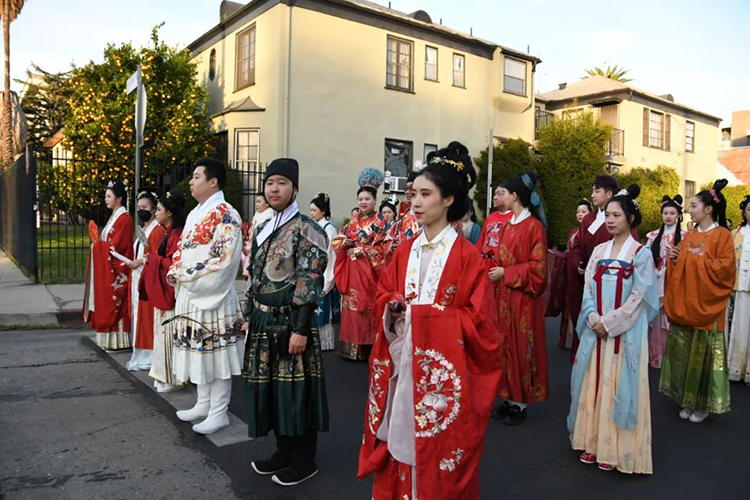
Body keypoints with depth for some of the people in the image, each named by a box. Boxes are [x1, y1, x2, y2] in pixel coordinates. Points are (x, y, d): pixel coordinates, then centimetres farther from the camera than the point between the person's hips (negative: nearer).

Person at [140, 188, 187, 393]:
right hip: (161, 291, 10)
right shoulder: (167, 233, 14)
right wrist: (151, 259, 4)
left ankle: (173, 378, 8)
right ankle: (164, 375, 24)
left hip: (169, 291, -10)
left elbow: (174, 265, -22)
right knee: (162, 331, 14)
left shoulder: (177, 235, -17)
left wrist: (152, 258, -14)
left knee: (169, 332, -3)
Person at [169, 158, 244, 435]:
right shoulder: (194, 213, 16)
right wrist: (174, 272, 2)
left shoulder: (225, 214, -14)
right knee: (198, 351, 16)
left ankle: (219, 413, 11)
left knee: (215, 353, -1)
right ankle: (203, 404, 30)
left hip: (213, 295, -9)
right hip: (190, 295, 9)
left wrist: (187, 275, -15)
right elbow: (181, 248, 21)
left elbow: (224, 259, -22)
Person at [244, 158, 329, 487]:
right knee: (270, 387, 14)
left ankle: (304, 459, 18)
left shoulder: (306, 229, -11)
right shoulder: (263, 229, 14)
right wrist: (250, 317, 16)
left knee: (296, 390, 1)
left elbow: (310, 284, -17)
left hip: (290, 323, -8)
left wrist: (301, 329, -20)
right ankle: (284, 451, 31)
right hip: (264, 322, 8)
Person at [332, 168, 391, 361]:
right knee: (352, 307, 5)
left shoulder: (381, 222, 0)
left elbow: (385, 247, -7)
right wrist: (345, 243, -6)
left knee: (368, 306, -4)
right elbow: (339, 241, 16)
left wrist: (362, 250, -13)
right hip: (352, 271, 5)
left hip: (370, 271, -5)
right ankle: (351, 347, 13)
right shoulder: (352, 221, 14)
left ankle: (368, 347, 3)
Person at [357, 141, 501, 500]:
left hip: (443, 371, -5)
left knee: (439, 451, 7)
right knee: (401, 440, 14)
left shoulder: (466, 255, -11)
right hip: (402, 366, 5)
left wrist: (423, 314, -18)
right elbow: (383, 297, 13)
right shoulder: (404, 251, 6)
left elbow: (477, 319, -12)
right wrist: (394, 310, -10)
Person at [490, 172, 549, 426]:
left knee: (520, 347, 2)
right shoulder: (506, 226, 11)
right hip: (502, 295, 7)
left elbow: (537, 267, -14)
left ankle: (519, 404, 16)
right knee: (504, 345, 10)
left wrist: (506, 274, -16)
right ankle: (509, 398, 22)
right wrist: (494, 270, -1)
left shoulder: (534, 226, -11)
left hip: (522, 298, -7)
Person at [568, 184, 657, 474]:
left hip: (625, 332, -4)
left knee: (618, 388, 1)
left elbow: (639, 297, -10)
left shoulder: (641, 253, -5)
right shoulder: (599, 251, 9)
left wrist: (609, 323, -13)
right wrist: (593, 319, -10)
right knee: (593, 384, 9)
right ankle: (593, 443, 22)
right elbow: (588, 289, 6)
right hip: (596, 329, 5)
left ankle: (615, 450, 14)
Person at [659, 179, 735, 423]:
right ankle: (687, 400, 18)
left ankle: (703, 404, 14)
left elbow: (724, 268, -14)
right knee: (683, 353, 7)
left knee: (703, 353, 0)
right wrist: (674, 258, -3)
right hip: (683, 305, 6)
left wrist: (697, 258, -12)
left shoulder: (722, 235, -5)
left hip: (705, 306, -5)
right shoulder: (689, 235, 13)